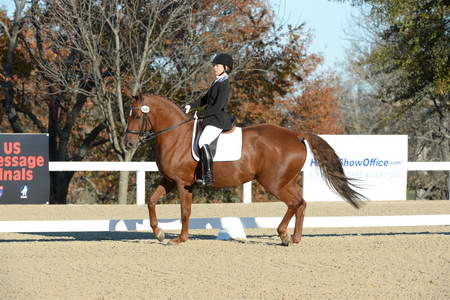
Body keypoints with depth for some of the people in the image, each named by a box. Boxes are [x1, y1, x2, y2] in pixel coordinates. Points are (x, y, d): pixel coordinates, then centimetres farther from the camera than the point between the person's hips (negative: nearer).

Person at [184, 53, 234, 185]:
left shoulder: (224, 84, -13)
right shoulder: (217, 82, 18)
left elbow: (218, 106, -20)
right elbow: (205, 99, 27)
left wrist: (200, 114, -14)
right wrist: (191, 106, 12)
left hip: (218, 120, -11)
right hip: (212, 119, 11)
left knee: (203, 142, -29)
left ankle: (208, 177, -35)